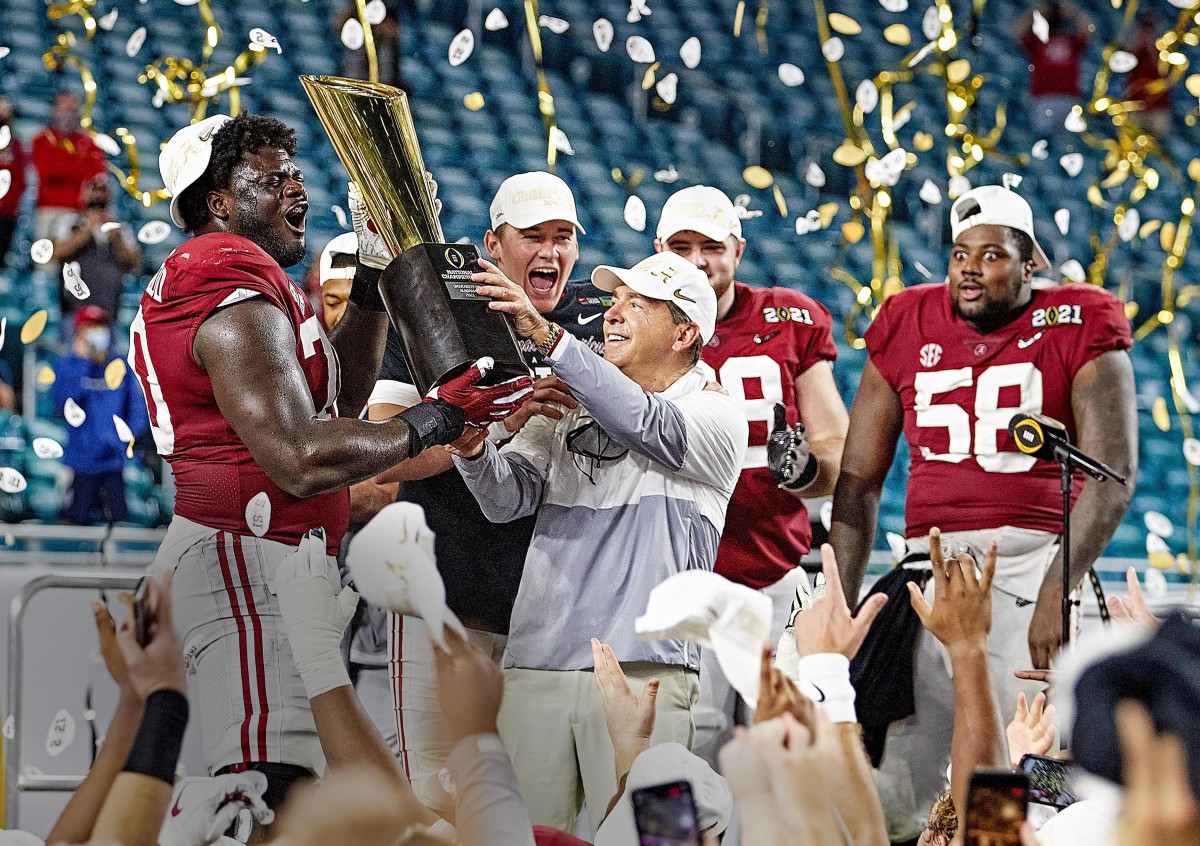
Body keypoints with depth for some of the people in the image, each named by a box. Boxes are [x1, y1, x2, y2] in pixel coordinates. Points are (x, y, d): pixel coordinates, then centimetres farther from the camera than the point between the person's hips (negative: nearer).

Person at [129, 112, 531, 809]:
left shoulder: (199, 289, 20)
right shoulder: (241, 305, -14)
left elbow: (337, 395, 25)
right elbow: (303, 461, -22)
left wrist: (376, 267, 20)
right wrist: (435, 420, -13)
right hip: (245, 563, -11)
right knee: (273, 795, -20)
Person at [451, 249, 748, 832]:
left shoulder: (717, 416, 4)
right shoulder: (565, 405, 18)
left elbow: (645, 424, -17)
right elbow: (508, 497, 6)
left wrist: (547, 335, -25)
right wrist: (471, 445, -16)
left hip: (642, 668, -4)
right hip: (534, 663, 4)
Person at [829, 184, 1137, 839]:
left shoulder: (1077, 330, 2)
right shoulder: (907, 329, 14)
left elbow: (1112, 473, -8)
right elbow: (859, 481, 17)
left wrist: (1059, 587, -20)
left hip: (1035, 558, -4)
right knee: (896, 788, 1)